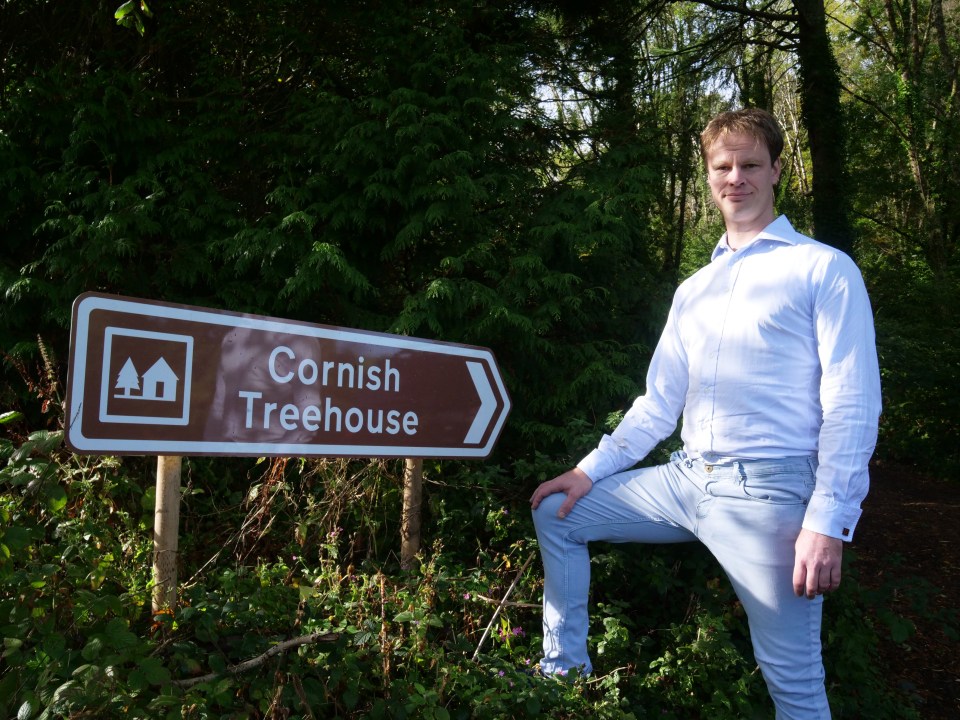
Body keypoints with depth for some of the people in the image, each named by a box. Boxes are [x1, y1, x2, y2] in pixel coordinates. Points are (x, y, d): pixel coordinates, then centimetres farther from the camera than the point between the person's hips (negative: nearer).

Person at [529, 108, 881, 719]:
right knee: (557, 514, 9)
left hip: (769, 492, -6)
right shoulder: (693, 290, 16)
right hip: (687, 479, 7)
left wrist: (828, 524, -18)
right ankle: (565, 671, 21)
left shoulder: (824, 270, -3)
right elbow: (659, 404, 16)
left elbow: (853, 406, -10)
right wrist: (589, 470, 9)